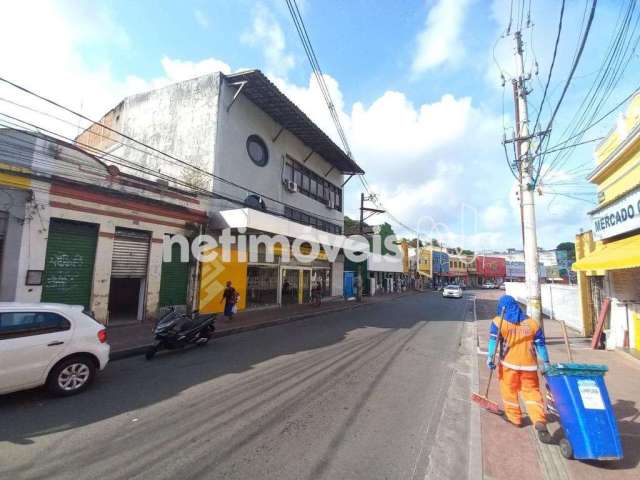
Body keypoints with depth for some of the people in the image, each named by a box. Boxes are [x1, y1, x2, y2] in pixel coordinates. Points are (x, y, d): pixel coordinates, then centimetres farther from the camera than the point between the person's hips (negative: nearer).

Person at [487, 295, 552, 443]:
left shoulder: (499, 322, -3)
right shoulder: (532, 322, 7)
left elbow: (493, 340, -11)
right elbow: (540, 344, 8)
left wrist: (490, 357, -11)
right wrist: (546, 362, 14)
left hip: (508, 364, -2)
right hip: (529, 364, 3)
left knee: (509, 390, 15)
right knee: (532, 392, 8)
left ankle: (514, 417, 27)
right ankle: (540, 421, -8)